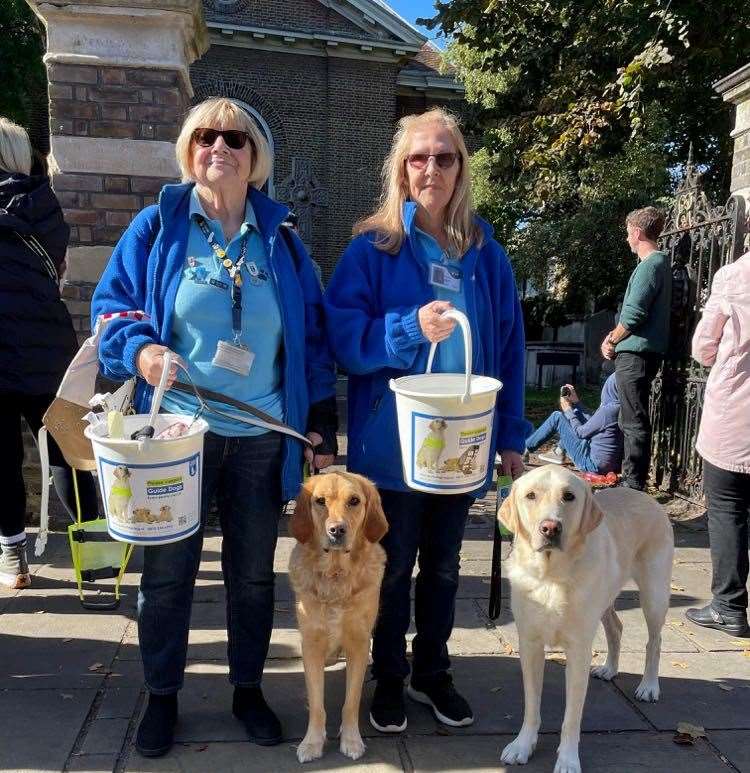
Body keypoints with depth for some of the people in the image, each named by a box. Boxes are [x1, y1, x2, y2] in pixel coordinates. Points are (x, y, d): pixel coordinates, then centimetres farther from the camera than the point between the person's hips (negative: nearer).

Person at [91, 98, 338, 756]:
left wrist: (322, 420, 2)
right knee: (167, 571, 9)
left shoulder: (280, 238, 6)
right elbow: (110, 304, 2)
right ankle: (162, 695, 30)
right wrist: (139, 348, -20)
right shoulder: (157, 226, 1)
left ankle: (248, 688, 33)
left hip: (262, 436, 2)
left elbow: (312, 334, 6)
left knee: (253, 572, 13)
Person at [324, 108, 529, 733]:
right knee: (394, 567, 11)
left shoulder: (486, 253, 5)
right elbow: (343, 336, -11)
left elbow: (509, 347, 7)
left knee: (443, 566, 16)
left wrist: (511, 436, 5)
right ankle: (389, 679, 32)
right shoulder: (374, 248, -4)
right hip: (394, 441, -3)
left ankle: (432, 673, 36)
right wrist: (412, 327, -27)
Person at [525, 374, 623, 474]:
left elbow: (580, 432, -11)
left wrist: (568, 410, 3)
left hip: (594, 465, -9)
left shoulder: (608, 410, -23)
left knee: (557, 417, -2)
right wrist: (576, 402, 15)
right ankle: (559, 453, 25)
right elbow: (591, 422, 13)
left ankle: (524, 449, 13)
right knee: (575, 413, 18)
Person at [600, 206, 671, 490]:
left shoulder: (650, 265, -13)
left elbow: (633, 315, -19)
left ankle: (634, 485, -3)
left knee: (634, 421, -7)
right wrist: (615, 337, 12)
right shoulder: (659, 263, 18)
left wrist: (611, 341, -4)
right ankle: (631, 480, 25)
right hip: (640, 352, 10)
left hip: (635, 352, -10)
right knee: (632, 420, 16)